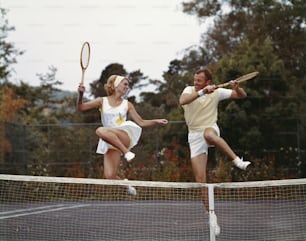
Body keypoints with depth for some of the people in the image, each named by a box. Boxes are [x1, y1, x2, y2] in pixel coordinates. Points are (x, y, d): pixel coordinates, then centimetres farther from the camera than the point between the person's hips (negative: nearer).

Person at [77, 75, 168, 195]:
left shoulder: (127, 104, 11)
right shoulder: (102, 101, 8)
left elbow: (141, 122, 13)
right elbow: (81, 107, -1)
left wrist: (156, 121, -2)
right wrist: (81, 95, -20)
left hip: (124, 137, -2)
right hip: (109, 143, 2)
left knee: (101, 130, -33)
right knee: (109, 176, -13)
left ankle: (127, 152, -27)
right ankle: (126, 186, 18)